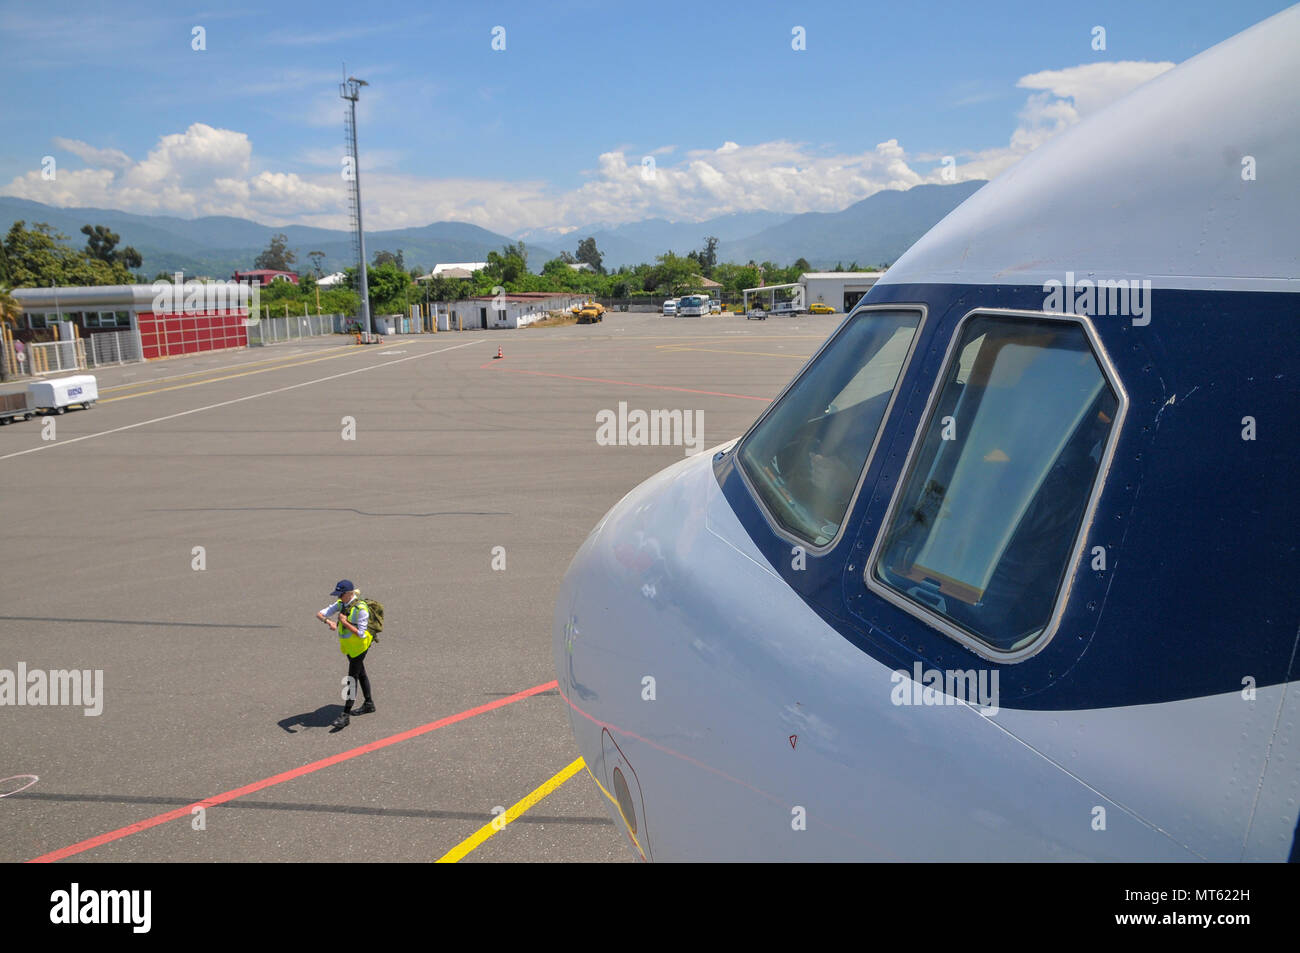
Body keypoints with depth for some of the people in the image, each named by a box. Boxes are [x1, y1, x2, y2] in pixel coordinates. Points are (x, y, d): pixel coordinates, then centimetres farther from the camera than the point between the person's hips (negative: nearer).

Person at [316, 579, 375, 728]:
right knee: (360, 673, 20)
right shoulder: (340, 604, -4)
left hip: (359, 647, -8)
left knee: (351, 679, -7)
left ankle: (346, 715, -4)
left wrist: (345, 622, -27)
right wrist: (328, 621, -30)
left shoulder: (361, 609, -26)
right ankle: (369, 704, 36)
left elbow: (361, 634, -28)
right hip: (348, 646, 8)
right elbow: (319, 614, -9)